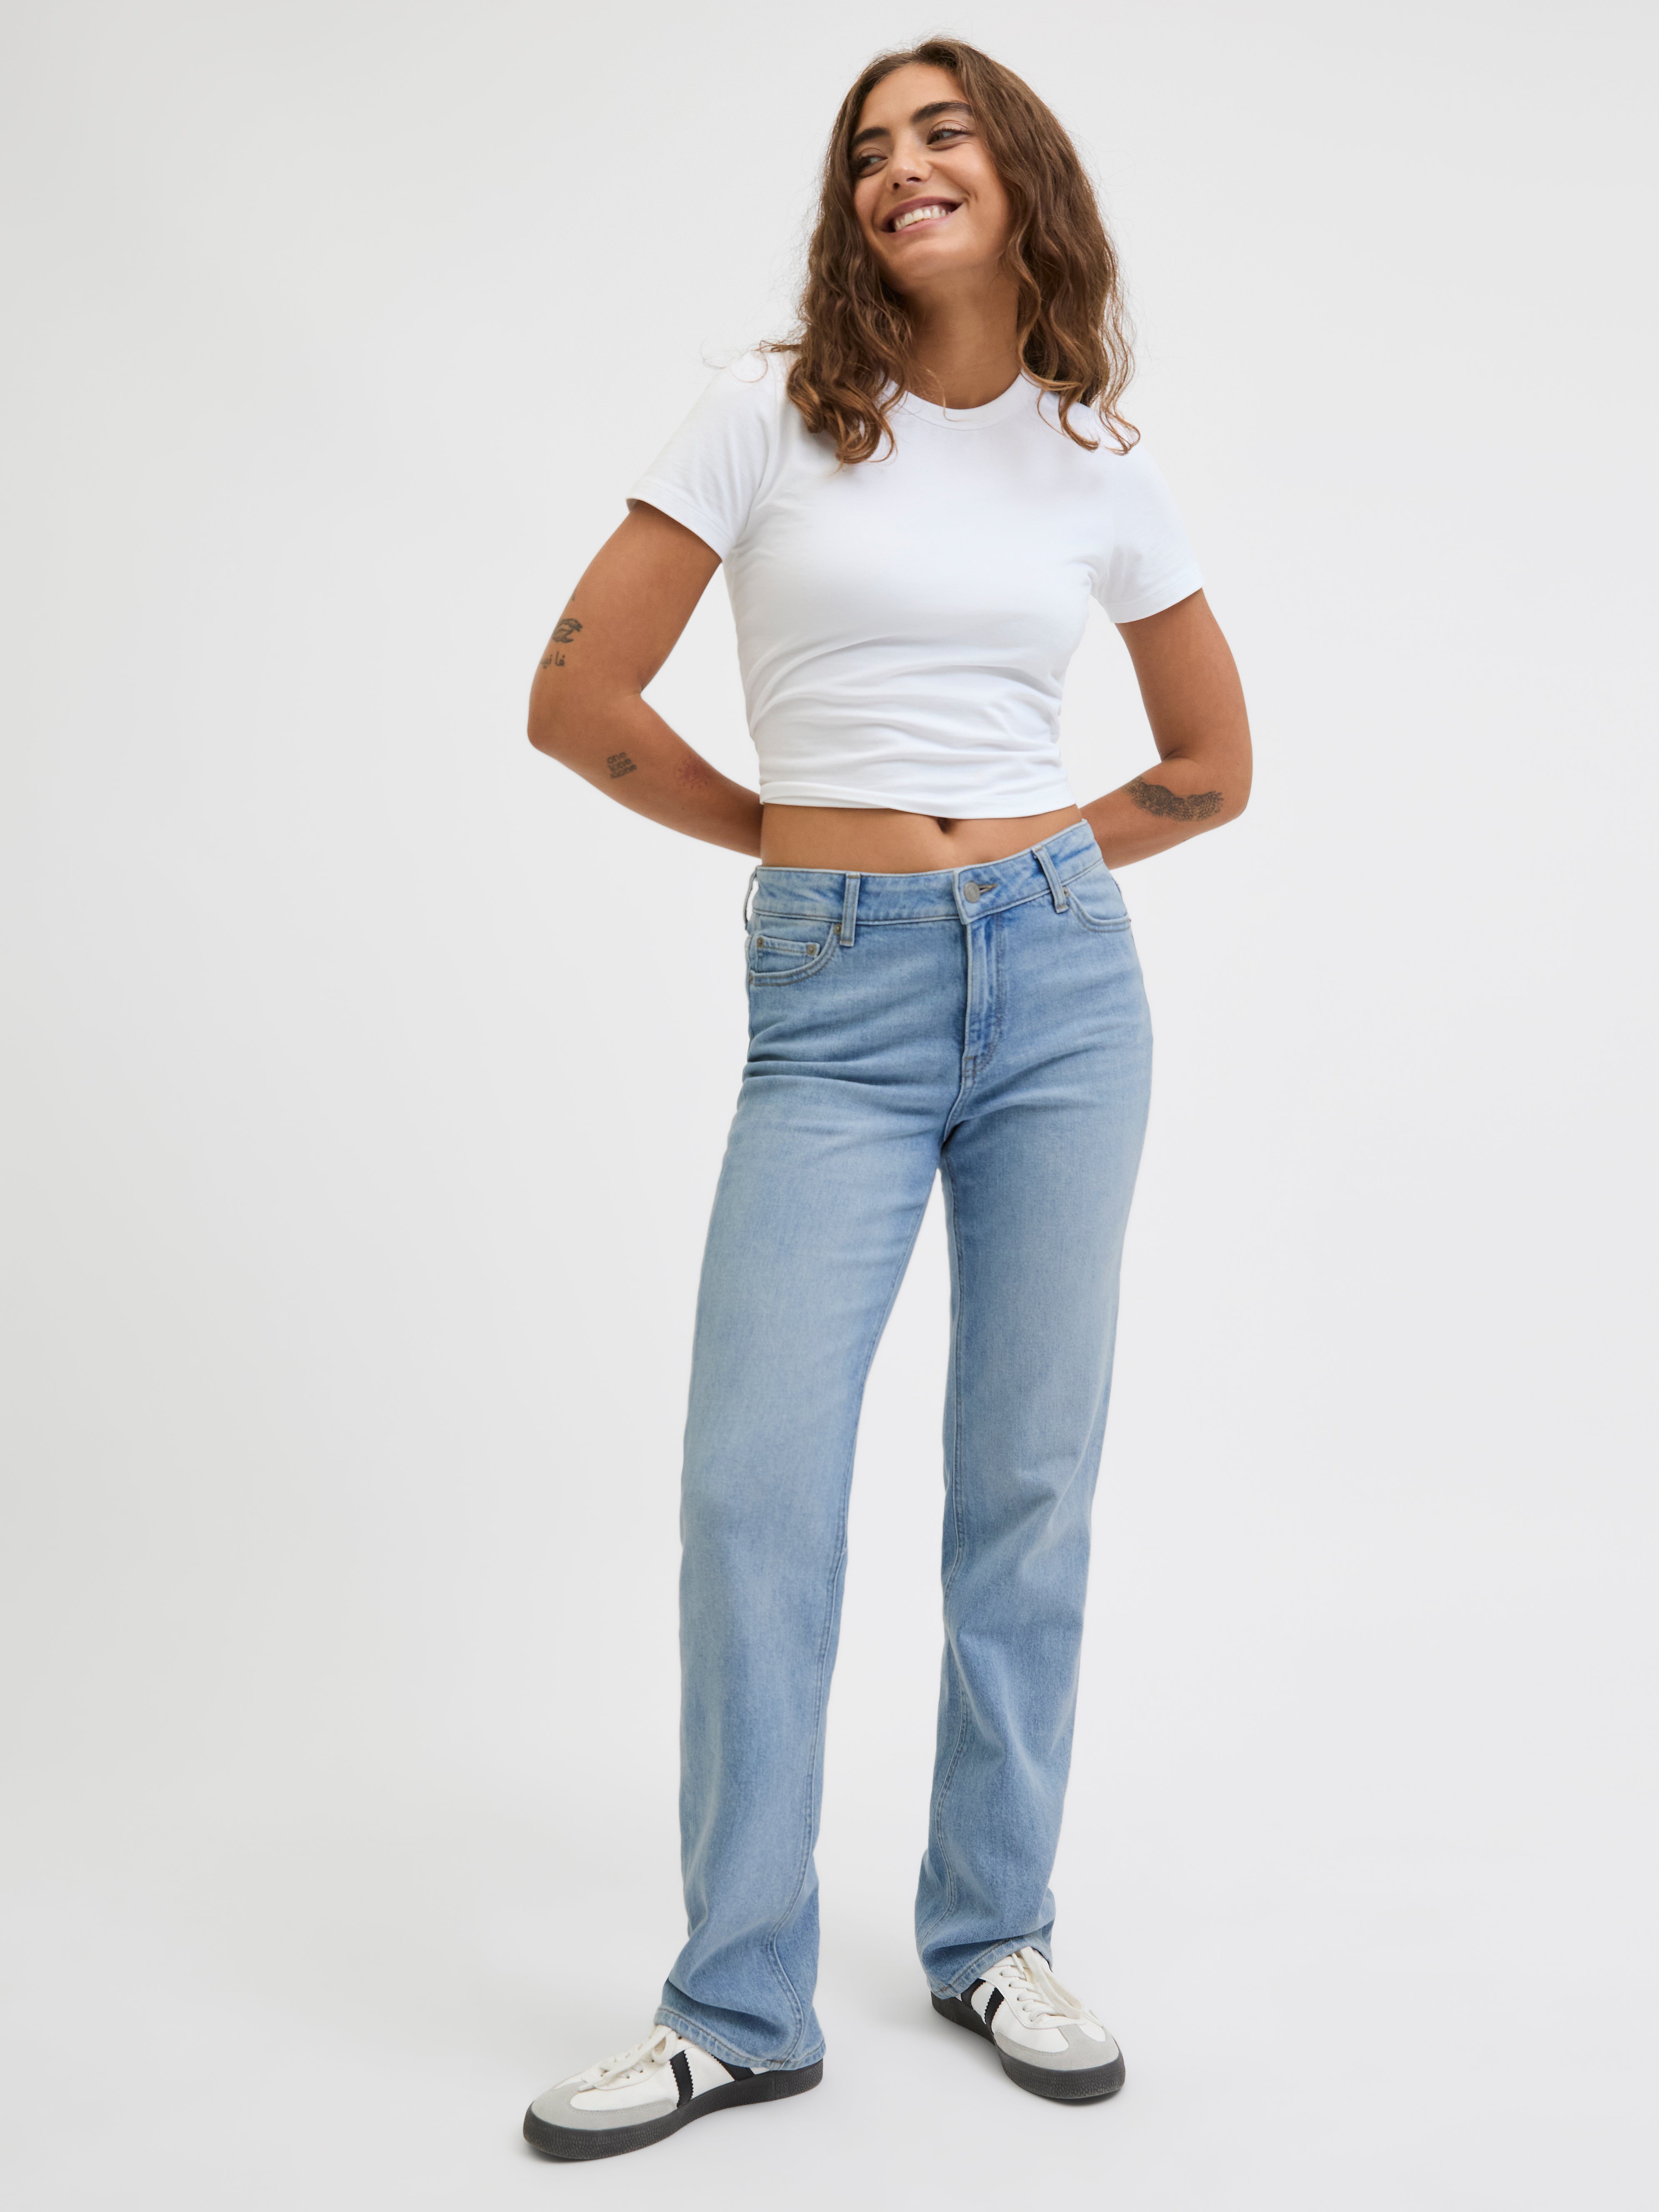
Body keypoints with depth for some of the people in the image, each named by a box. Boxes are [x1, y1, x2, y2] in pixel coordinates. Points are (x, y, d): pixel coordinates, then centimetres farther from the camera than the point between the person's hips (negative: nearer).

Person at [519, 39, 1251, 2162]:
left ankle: (993, 1938, 23)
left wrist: (1027, 865, 8)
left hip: (1060, 978, 2)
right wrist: (791, 837, 7)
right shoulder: (767, 416, 3)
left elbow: (1214, 761, 18)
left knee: (1027, 1478, 6)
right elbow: (578, 699, 1)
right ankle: (737, 2007, 8)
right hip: (833, 1006, -2)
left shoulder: (1099, 467, 9)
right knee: (755, 1480, -7)